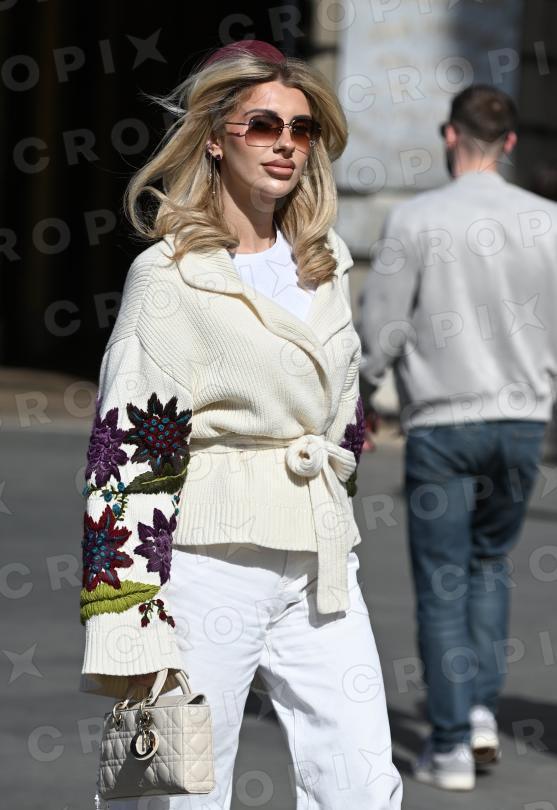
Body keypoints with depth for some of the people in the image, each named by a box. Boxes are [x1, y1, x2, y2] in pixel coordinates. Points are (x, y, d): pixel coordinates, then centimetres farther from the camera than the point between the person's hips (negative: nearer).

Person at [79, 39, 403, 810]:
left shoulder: (325, 261, 13)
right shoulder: (169, 275, -6)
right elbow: (126, 451, -10)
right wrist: (129, 632, -15)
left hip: (319, 565, 6)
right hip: (209, 564, -6)